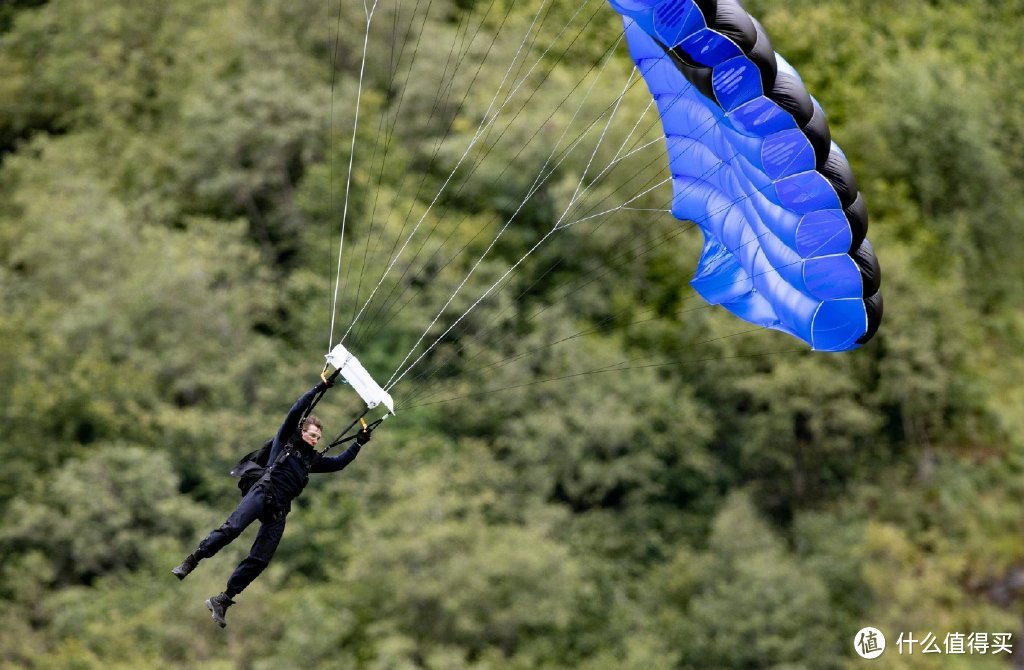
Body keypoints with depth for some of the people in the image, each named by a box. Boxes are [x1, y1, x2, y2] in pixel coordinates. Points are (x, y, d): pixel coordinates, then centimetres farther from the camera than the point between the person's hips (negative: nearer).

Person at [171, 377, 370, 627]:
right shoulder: (286, 440, 11)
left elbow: (339, 463, 29)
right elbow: (295, 412, 1)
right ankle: (191, 562, -24)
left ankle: (222, 600, -1)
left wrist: (358, 444, 21)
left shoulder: (313, 459, 25)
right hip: (263, 493, -5)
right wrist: (318, 388, -2)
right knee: (232, 528, -31)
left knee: (259, 560, -5)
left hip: (280, 510, 5)